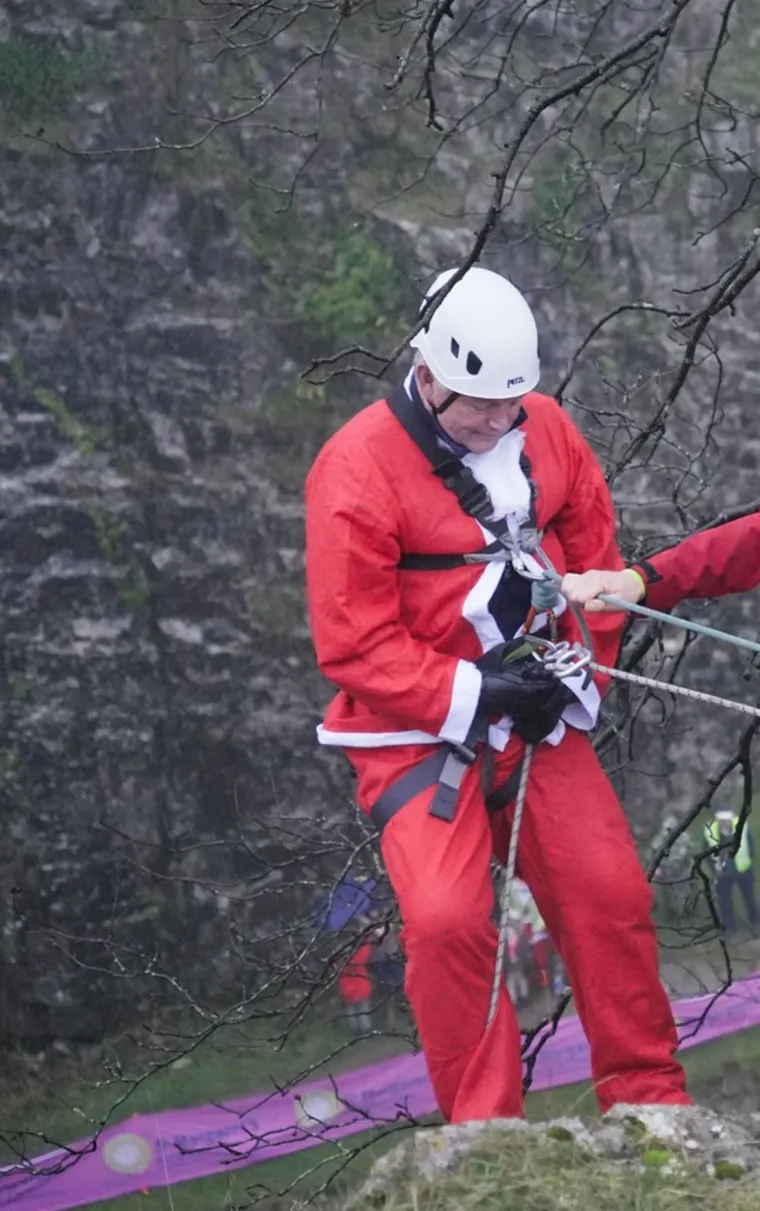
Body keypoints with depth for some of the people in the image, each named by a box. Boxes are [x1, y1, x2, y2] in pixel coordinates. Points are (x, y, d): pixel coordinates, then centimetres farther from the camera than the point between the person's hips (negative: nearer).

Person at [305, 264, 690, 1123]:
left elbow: (597, 566, 10)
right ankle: (484, 1137, -7)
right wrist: (473, 693, -21)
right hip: (416, 733, -5)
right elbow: (353, 645, -16)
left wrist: (574, 677, -2)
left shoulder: (546, 433, 0)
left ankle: (648, 1098, 16)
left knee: (610, 896, -1)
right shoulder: (357, 471, -17)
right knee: (447, 921, -18)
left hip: (538, 721, 5)